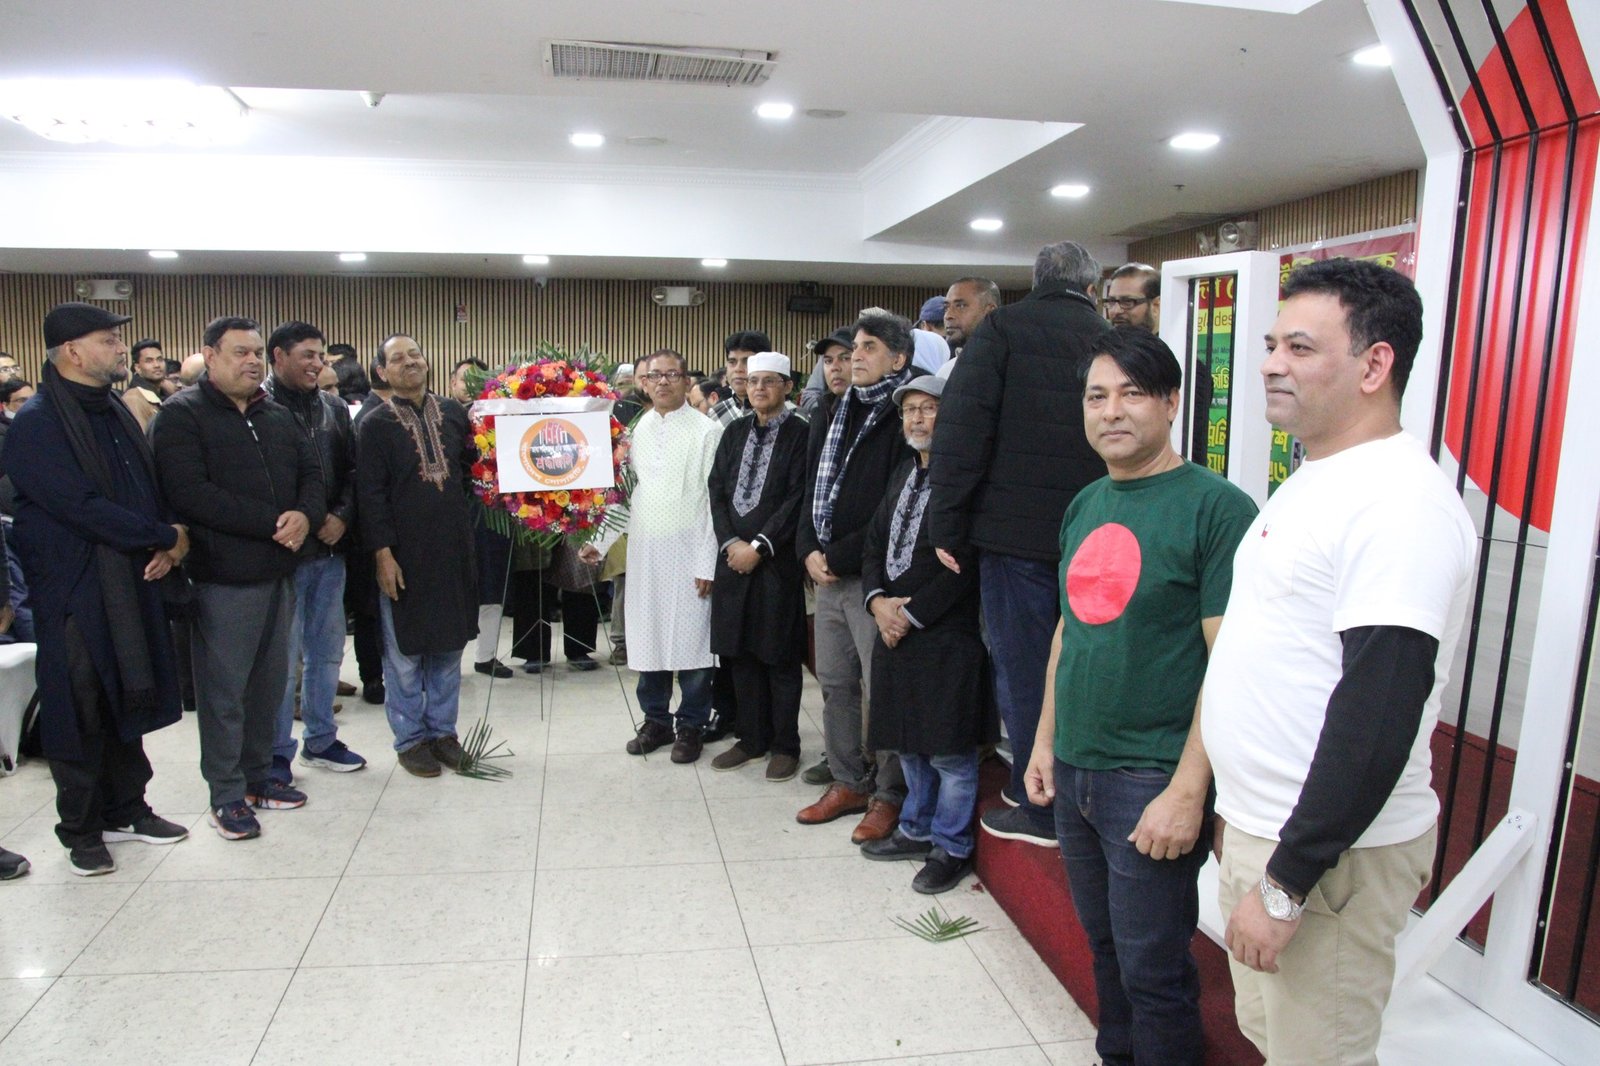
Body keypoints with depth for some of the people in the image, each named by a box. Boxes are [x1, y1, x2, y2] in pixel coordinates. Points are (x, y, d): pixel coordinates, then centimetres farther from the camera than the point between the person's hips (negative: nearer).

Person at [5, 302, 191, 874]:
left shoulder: (115, 412, 12)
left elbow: (151, 487, 15)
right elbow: (82, 507, -21)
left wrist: (169, 542, -4)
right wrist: (166, 537, -15)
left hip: (132, 583, 7)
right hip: (73, 591, -7)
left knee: (127, 701, 14)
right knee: (80, 711, 3)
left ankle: (126, 809, 28)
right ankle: (80, 830, 18)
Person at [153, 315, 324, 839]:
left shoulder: (278, 416, 15)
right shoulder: (180, 416, -6)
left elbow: (311, 473, 11)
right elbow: (191, 494, -18)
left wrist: (306, 516, -12)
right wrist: (273, 522, -18)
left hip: (280, 572, 6)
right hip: (223, 578, -6)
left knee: (270, 683, 13)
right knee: (224, 690, 1)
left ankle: (259, 775, 27)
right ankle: (226, 794, 12)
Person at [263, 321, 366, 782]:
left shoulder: (334, 409, 10)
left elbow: (352, 472, 12)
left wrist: (342, 517, -3)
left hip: (330, 549, 6)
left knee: (327, 650, 15)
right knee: (282, 655, 2)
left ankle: (320, 739, 29)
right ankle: (277, 752, 16)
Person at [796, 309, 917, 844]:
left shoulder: (902, 419, -10)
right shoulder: (833, 418, 15)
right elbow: (812, 489, 17)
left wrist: (838, 556, -13)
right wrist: (809, 550, 1)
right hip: (827, 575, 8)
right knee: (834, 683, 14)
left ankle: (889, 795, 14)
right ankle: (849, 783, 28)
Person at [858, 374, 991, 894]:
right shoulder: (903, 475, 14)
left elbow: (963, 566, -18)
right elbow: (874, 545, 15)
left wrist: (911, 615, -14)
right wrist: (878, 601, -2)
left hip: (946, 636, -8)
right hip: (895, 631, 8)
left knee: (949, 751, 2)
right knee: (908, 743, 19)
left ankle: (951, 847, 19)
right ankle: (917, 830, 36)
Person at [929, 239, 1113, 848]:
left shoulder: (1002, 330, -1)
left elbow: (962, 432, -11)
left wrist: (947, 526, -8)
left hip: (1016, 531, -4)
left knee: (1022, 668, 4)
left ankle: (1039, 808, 12)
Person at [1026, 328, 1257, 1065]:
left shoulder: (1216, 507, -13)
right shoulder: (1085, 505, 9)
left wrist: (1187, 791, -18)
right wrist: (1045, 739, 14)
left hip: (1153, 779, -6)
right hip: (1074, 769, 7)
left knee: (1151, 968, 6)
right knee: (1104, 942, 20)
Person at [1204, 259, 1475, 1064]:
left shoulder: (1399, 500, -20)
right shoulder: (1310, 480, 11)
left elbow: (1379, 713, -26)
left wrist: (1287, 883, -22)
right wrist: (1241, 816, 18)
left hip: (1332, 852, -9)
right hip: (1256, 827, 9)